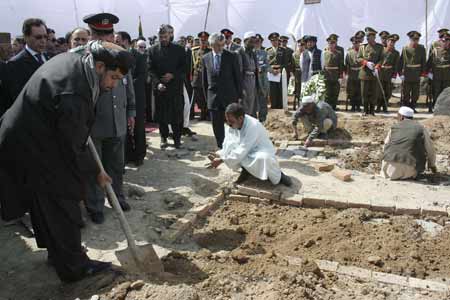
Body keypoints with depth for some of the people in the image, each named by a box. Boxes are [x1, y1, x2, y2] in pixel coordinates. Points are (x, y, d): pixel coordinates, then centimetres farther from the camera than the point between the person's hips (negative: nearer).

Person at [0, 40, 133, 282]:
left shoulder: (71, 59, -3)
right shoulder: (74, 95, -33)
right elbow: (73, 148, -23)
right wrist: (95, 172, -8)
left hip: (27, 139, 10)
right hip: (36, 151, -10)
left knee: (46, 203, 22)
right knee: (63, 205, 2)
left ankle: (57, 253, 40)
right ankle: (73, 266, 18)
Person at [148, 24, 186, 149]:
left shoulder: (179, 49, 6)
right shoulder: (153, 50, 5)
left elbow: (184, 67, 4)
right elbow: (151, 69, 0)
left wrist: (173, 75, -11)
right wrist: (157, 83, -14)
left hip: (176, 87, 0)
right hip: (160, 87, 1)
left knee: (177, 114, 1)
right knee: (161, 115, 4)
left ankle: (177, 138, 14)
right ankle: (164, 137, 18)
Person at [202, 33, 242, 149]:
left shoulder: (232, 57, -2)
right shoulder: (205, 58, 5)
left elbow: (238, 77, 0)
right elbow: (205, 79, 11)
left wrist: (239, 95, -2)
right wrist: (207, 96, 9)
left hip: (230, 96, -2)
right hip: (213, 97, 2)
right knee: (217, 125, 6)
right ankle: (221, 147, 17)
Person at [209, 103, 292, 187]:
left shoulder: (252, 126, -32)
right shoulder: (231, 125, -12)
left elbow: (242, 151, -32)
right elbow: (229, 145, -10)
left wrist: (222, 160, -28)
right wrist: (219, 156, -29)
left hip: (261, 152, -6)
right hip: (245, 152, 6)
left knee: (263, 158, -42)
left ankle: (278, 176, -10)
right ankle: (246, 169, 4)